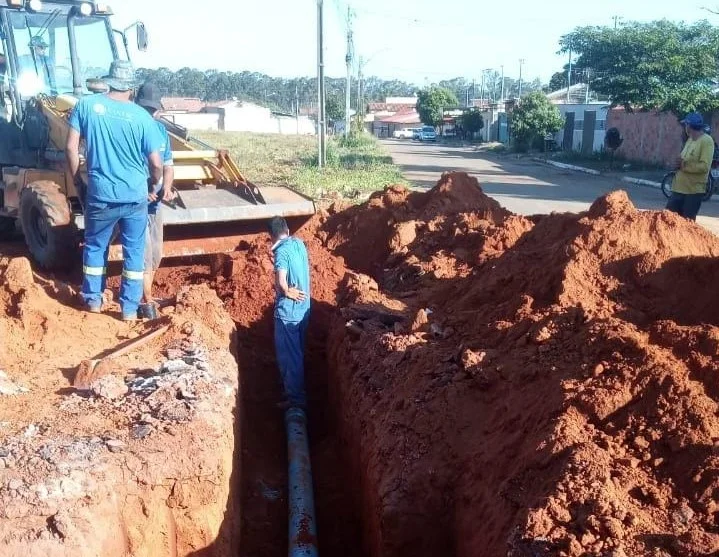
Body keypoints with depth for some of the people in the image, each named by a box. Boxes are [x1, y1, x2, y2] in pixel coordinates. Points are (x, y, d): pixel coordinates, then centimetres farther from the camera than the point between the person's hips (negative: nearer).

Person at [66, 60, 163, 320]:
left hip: (100, 194, 1)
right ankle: (130, 307, 16)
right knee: (134, 251, 11)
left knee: (95, 246, 20)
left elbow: (71, 147, -4)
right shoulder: (142, 117, -7)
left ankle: (93, 299, 30)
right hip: (135, 196, -1)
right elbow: (156, 164, -6)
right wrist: (156, 185, 14)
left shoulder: (86, 105, -4)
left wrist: (77, 179, 10)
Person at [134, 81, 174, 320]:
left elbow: (168, 165, 12)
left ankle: (143, 295, 29)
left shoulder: (161, 130, 8)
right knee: (143, 251, -9)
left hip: (155, 202, 7)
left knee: (156, 253, 13)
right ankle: (147, 301, 0)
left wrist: (166, 188, -7)